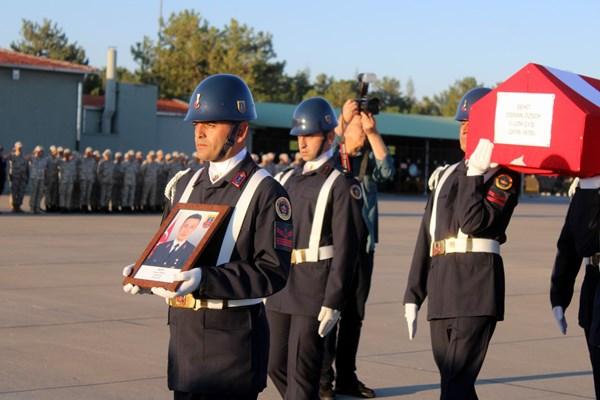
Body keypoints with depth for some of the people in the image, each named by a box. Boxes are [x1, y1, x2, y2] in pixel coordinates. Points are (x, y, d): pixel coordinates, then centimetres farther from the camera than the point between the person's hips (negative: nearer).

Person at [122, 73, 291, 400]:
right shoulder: (185, 184, 13)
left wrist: (205, 279, -27)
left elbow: (273, 271, -17)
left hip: (232, 339, -7)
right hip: (183, 330, 7)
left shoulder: (264, 192, -10)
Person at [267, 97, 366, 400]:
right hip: (279, 286, 7)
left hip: (313, 293, -7)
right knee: (276, 366, 13)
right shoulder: (288, 179, 15)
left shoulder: (341, 185, -7)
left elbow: (346, 249, -12)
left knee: (301, 374, -4)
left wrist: (333, 303, -16)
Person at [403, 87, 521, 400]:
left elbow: (474, 222, -16)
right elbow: (426, 237, 19)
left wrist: (475, 172, -16)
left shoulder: (503, 174, -1)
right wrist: (413, 295, 16)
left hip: (476, 290, -7)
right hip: (442, 290, 7)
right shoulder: (446, 175, 20)